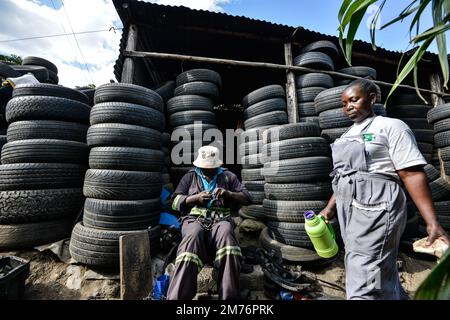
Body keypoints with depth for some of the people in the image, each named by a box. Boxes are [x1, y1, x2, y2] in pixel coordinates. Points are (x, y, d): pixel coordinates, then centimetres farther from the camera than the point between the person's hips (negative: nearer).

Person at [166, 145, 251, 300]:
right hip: (194, 218, 0)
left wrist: (228, 194, -7)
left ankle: (229, 296, -34)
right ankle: (177, 296, -37)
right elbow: (175, 202, 11)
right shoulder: (190, 176, 19)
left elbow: (246, 197, 12)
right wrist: (196, 198, -5)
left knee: (226, 234, -36)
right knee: (193, 237, -36)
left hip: (220, 219, 0)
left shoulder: (228, 176, 19)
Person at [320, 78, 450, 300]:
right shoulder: (347, 136, 17)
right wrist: (331, 207, 19)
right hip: (349, 211, 8)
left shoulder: (390, 126, -2)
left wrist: (432, 222, -17)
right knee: (382, 274, 21)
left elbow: (412, 174, -10)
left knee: (364, 285, -5)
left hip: (375, 210, -7)